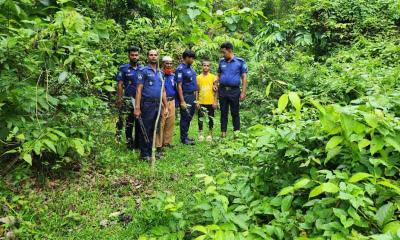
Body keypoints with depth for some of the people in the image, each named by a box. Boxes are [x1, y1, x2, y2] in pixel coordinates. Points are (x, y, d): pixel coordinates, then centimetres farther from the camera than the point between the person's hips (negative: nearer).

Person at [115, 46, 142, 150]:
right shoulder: (123, 68, 0)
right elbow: (119, 85, -3)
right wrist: (119, 99, -10)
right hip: (128, 100, -3)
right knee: (129, 123, 3)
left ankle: (138, 143, 18)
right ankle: (129, 143, 15)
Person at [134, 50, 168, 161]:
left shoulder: (160, 73, 17)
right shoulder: (144, 71, -1)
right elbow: (139, 89, -7)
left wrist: (166, 107, 14)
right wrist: (137, 108, -14)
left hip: (158, 104, 6)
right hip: (147, 104, -6)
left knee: (154, 130, 12)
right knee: (145, 130, -1)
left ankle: (151, 151, 22)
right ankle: (144, 154, 7)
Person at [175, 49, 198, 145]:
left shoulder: (191, 67, 12)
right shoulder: (180, 69, -13)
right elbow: (179, 86, -17)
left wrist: (196, 96, 16)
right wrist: (182, 101, -21)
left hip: (193, 96, 8)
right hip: (186, 96, -8)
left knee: (190, 117, 14)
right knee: (185, 117, 0)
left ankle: (185, 135, 26)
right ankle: (183, 138, 10)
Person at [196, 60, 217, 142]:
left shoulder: (213, 77, 1)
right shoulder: (198, 77, 3)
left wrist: (215, 101, -4)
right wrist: (197, 102, -1)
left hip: (211, 102, 0)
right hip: (201, 102, 1)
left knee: (211, 118, 6)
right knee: (200, 118, 4)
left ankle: (210, 134, 17)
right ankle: (200, 134, 15)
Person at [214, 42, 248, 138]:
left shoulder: (240, 62, -1)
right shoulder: (221, 62, 9)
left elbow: (244, 77, -2)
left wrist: (243, 92, -7)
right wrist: (216, 84, 0)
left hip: (234, 91, -3)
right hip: (222, 90, 3)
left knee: (235, 113, 4)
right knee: (223, 113, 8)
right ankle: (223, 134, 14)